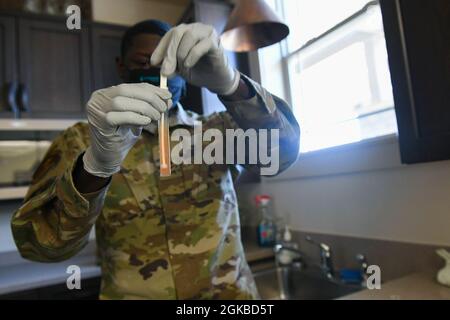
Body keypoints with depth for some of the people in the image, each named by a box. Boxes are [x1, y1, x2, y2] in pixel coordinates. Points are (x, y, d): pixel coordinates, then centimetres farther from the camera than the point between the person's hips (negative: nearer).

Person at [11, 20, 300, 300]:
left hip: (230, 292, 2)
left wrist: (229, 83, -34)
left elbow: (283, 148, -17)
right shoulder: (82, 140, -6)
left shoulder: (216, 130, -2)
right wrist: (96, 165, -36)